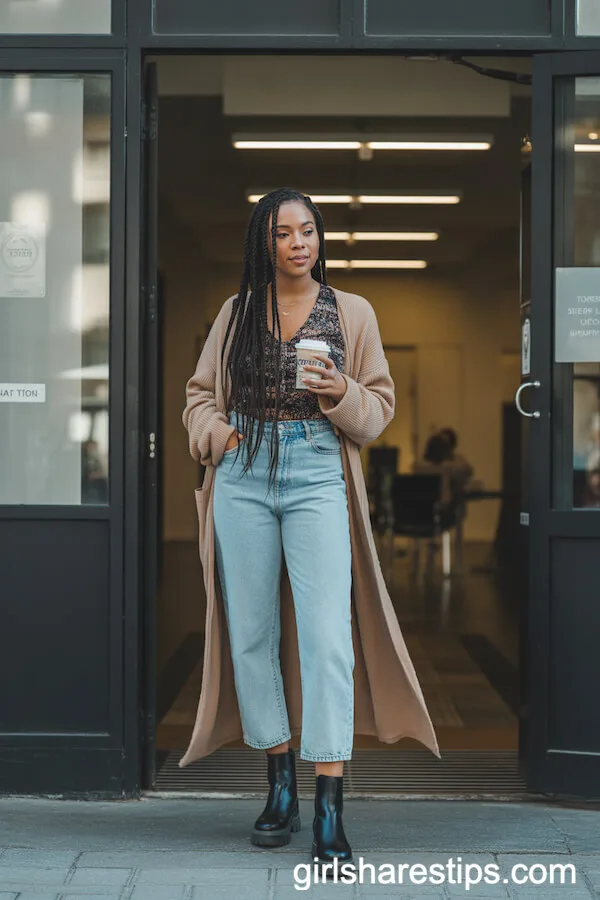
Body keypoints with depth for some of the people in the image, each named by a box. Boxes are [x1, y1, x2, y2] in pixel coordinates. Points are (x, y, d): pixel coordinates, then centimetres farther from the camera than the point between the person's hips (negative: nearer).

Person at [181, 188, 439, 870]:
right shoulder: (236, 311, 13)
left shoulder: (352, 313, 9)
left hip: (319, 475, -2)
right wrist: (217, 434, -2)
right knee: (251, 632, 5)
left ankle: (328, 813, -11)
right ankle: (280, 787, 18)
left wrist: (343, 394, -11)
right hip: (243, 479, 3)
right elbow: (200, 393, 18)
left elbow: (380, 405, 9)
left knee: (327, 635, -12)